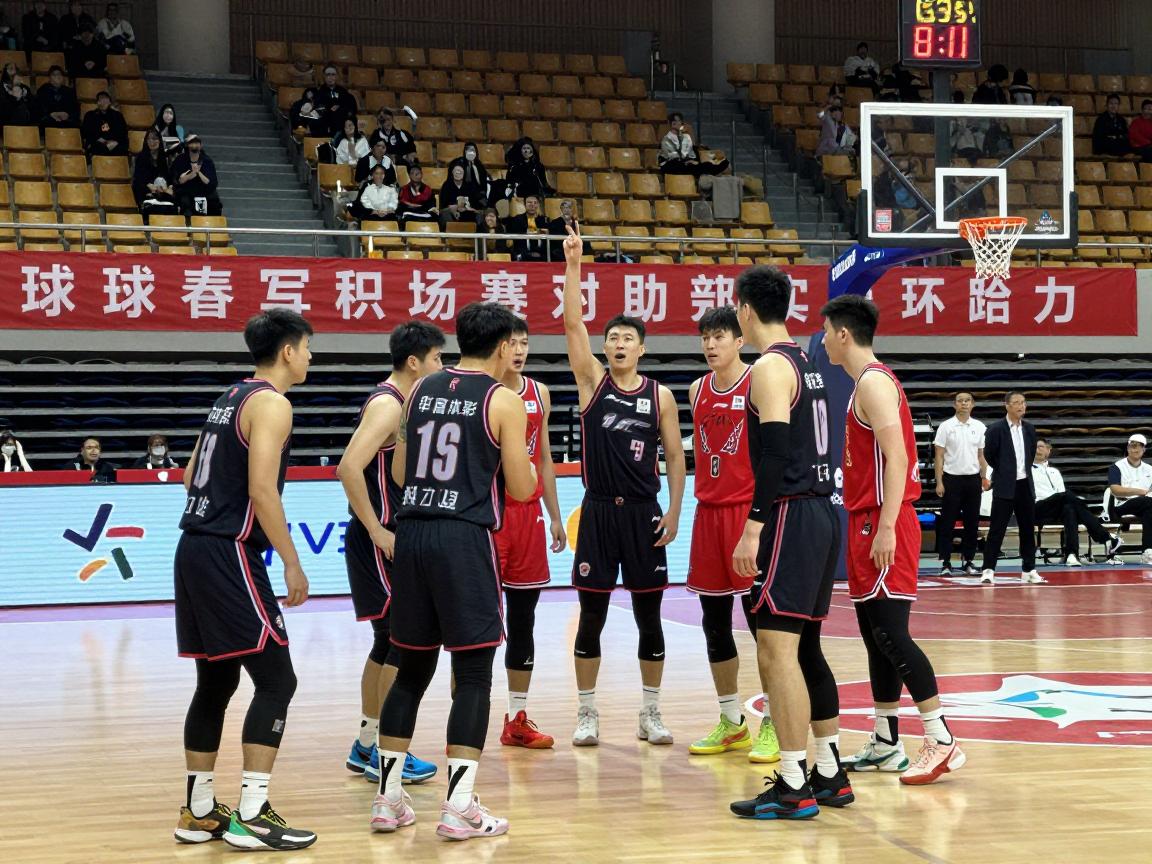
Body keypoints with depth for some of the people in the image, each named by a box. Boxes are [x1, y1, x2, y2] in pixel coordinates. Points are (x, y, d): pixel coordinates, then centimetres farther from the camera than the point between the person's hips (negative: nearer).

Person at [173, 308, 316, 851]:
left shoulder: (231, 398, 18)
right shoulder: (272, 404, -10)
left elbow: (191, 476, 23)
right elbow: (261, 489, -20)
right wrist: (292, 563, -16)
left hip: (196, 549, 10)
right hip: (229, 554, -10)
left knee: (216, 681, 14)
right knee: (276, 681, -7)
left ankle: (199, 812, 19)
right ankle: (250, 816, -9)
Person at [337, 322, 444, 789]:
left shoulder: (398, 403, 14)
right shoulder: (388, 404, -17)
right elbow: (349, 468, -29)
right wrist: (378, 531, -25)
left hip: (388, 539, 10)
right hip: (379, 541, -10)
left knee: (390, 641, 15)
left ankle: (365, 747, 22)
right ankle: (383, 751, 1)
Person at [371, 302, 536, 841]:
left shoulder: (422, 390, 13)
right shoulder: (503, 401, -3)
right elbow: (522, 489, -4)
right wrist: (520, 459, 17)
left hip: (411, 533, 6)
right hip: (465, 538, -6)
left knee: (411, 670, 14)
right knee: (473, 675, 0)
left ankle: (388, 799, 16)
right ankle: (458, 806, -4)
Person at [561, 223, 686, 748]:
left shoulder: (660, 396, 3)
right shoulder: (593, 381, 2)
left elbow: (674, 456, 6)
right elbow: (573, 323, -9)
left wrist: (674, 511, -3)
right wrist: (573, 264, -17)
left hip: (644, 515, 1)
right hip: (599, 512, 0)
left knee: (649, 617, 5)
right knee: (591, 617, 2)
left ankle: (650, 714, 15)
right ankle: (587, 714, 11)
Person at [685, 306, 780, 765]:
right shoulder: (697, 390, 12)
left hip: (750, 511, -6)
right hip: (709, 512, 7)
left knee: (761, 619, -5)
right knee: (714, 623, 10)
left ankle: (773, 726, 1)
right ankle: (732, 723, 21)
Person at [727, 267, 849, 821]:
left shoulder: (769, 368, -12)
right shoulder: (806, 364, 17)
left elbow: (776, 453, -21)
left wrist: (754, 526, -22)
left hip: (790, 517, -10)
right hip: (822, 512, 10)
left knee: (777, 651, -9)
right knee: (805, 647, 16)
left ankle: (794, 787, -9)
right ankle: (830, 774, 22)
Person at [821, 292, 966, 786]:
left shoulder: (874, 382, -13)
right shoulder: (866, 383, 18)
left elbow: (896, 458, -22)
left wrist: (886, 527, -26)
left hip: (883, 524, -10)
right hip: (868, 524, 10)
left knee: (890, 633, -12)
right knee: (875, 634, 11)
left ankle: (942, 742, -13)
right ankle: (885, 745, 16)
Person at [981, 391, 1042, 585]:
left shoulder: (1029, 429, 8)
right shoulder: (996, 429, -9)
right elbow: (988, 455, -2)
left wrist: (1024, 470, 14)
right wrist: (1004, 471, 7)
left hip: (1025, 484, 5)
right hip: (1005, 486, -5)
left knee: (1028, 529, 8)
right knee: (997, 529, -5)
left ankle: (1029, 570, 16)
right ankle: (988, 570, -1)